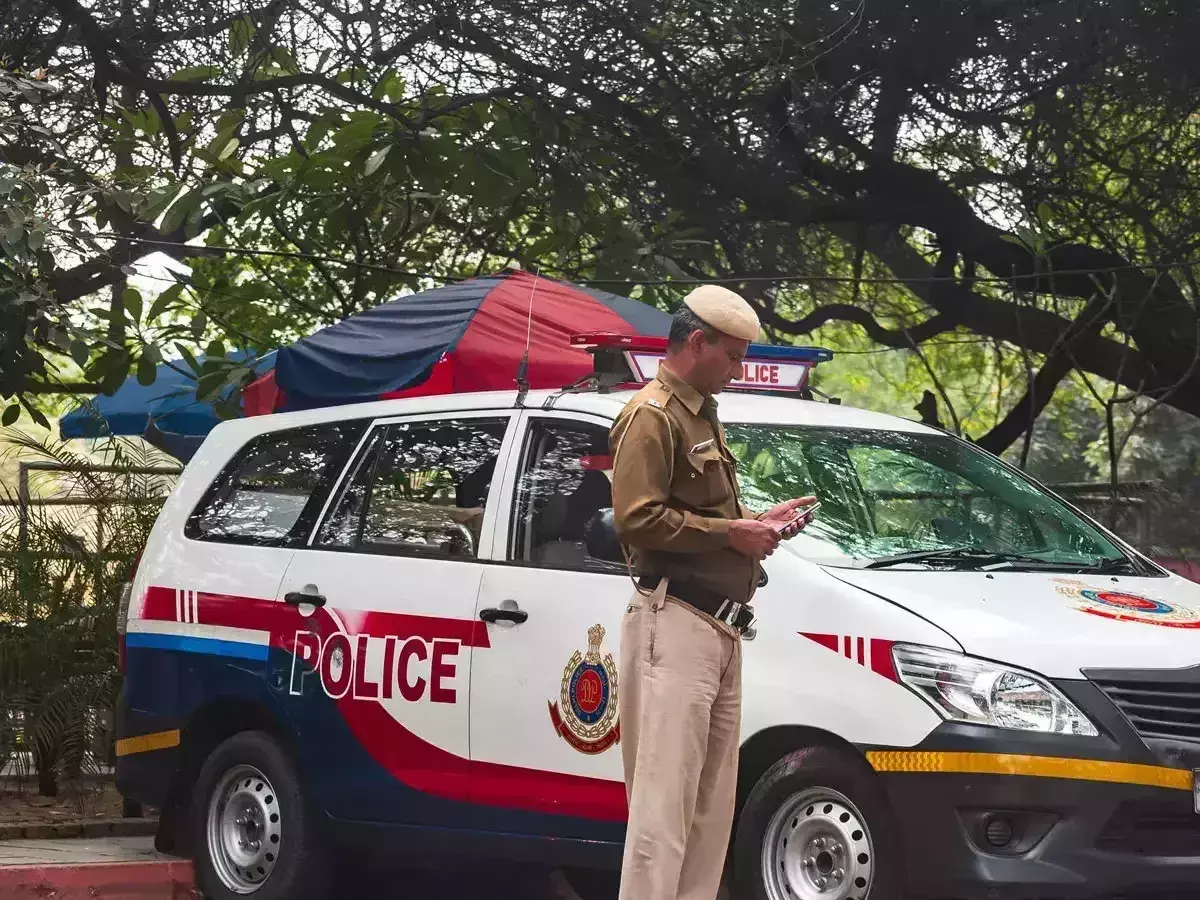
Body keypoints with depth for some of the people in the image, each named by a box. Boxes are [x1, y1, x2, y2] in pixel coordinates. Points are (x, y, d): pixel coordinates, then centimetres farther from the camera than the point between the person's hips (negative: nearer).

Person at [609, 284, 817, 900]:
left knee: (711, 803, 10)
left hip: (719, 630, 10)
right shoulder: (652, 416, -9)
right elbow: (637, 519, -20)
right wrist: (731, 533, -14)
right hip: (675, 624, -10)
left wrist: (760, 524, 14)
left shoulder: (701, 416, 23)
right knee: (665, 801, -14)